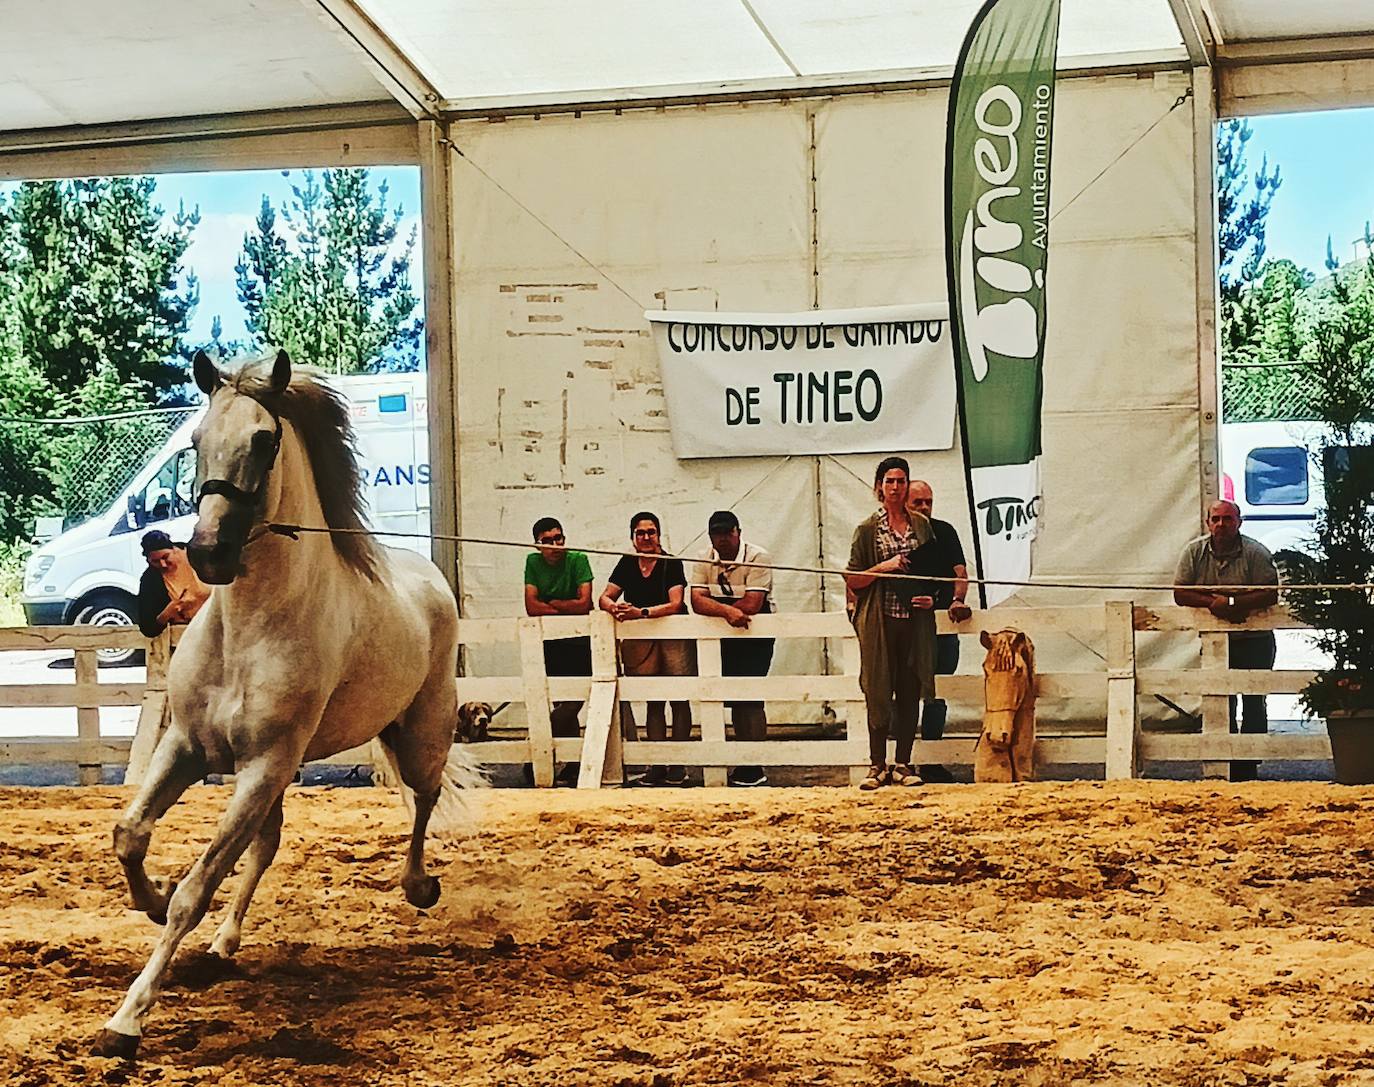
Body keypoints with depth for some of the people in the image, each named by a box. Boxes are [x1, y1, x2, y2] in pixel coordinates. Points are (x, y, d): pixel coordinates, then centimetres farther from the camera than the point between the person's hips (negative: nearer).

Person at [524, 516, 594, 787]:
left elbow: (584, 604, -15)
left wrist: (552, 604, -7)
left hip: (579, 641, -3)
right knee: (566, 706, 5)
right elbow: (532, 607, -8)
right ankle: (573, 766, 12)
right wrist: (568, 609, -11)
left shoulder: (578, 560, -7)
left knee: (570, 704, -10)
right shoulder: (533, 562, 2)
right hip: (550, 641, 3)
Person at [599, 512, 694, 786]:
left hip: (674, 635, -3)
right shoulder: (627, 564, 8)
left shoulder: (671, 564, -5)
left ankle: (678, 765, 0)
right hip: (641, 640, 3)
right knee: (653, 700, 2)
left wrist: (641, 613, -27)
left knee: (679, 699, -4)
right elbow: (604, 598, 5)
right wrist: (613, 607, -19)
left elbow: (675, 604, -16)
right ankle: (657, 763, 4)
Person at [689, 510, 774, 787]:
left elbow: (751, 604, -22)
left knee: (749, 697, -11)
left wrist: (714, 607, -11)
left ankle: (753, 769, -9)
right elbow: (697, 601, -12)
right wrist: (727, 611, -30)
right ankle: (746, 765, 16)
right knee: (735, 699, 8)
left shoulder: (758, 557, -13)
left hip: (755, 639, -5)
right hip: (723, 640, 5)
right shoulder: (704, 562, 2)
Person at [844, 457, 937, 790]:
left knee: (910, 693, 3)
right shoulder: (867, 529, 2)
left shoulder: (921, 525, 11)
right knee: (878, 694, -1)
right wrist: (884, 567, -12)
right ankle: (877, 766, 5)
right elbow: (852, 579, 1)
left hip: (916, 621, 2)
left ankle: (903, 765, 11)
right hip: (880, 622, -2)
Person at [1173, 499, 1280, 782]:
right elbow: (1180, 594, -5)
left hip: (1255, 641, -2)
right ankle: (1226, 766, 11)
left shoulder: (1256, 553, -11)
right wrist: (1212, 602, -21)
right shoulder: (1195, 551, -2)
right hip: (1215, 641, 2)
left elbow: (1270, 594, -19)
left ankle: (1248, 767, 7)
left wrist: (1232, 603, -28)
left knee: (1253, 703, 1)